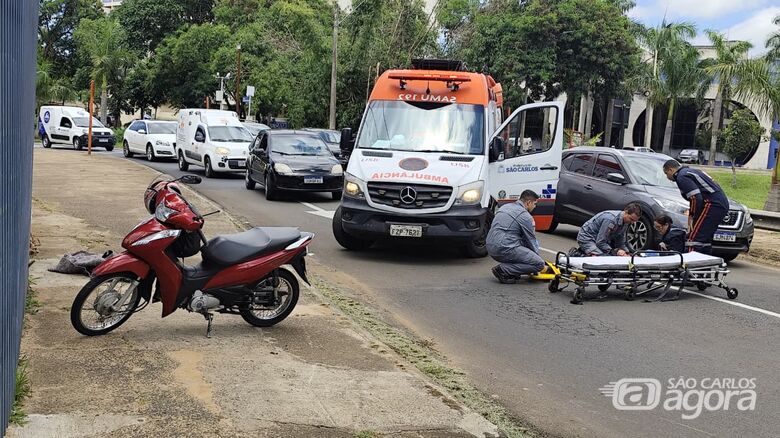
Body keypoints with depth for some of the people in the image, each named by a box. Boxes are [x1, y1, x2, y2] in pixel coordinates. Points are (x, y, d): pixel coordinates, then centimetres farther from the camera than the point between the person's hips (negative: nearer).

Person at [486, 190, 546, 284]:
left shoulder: (506, 207, 20)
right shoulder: (525, 216, -6)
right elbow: (532, 242, 3)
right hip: (504, 250, -9)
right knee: (539, 264, -8)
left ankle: (510, 269, 16)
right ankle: (503, 270, -10)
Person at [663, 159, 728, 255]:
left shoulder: (682, 177, -8)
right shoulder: (690, 171, 25)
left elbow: (696, 198, -18)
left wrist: (692, 217, -6)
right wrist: (691, 215, 21)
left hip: (712, 205, -10)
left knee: (694, 239, -11)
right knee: (705, 239, 16)